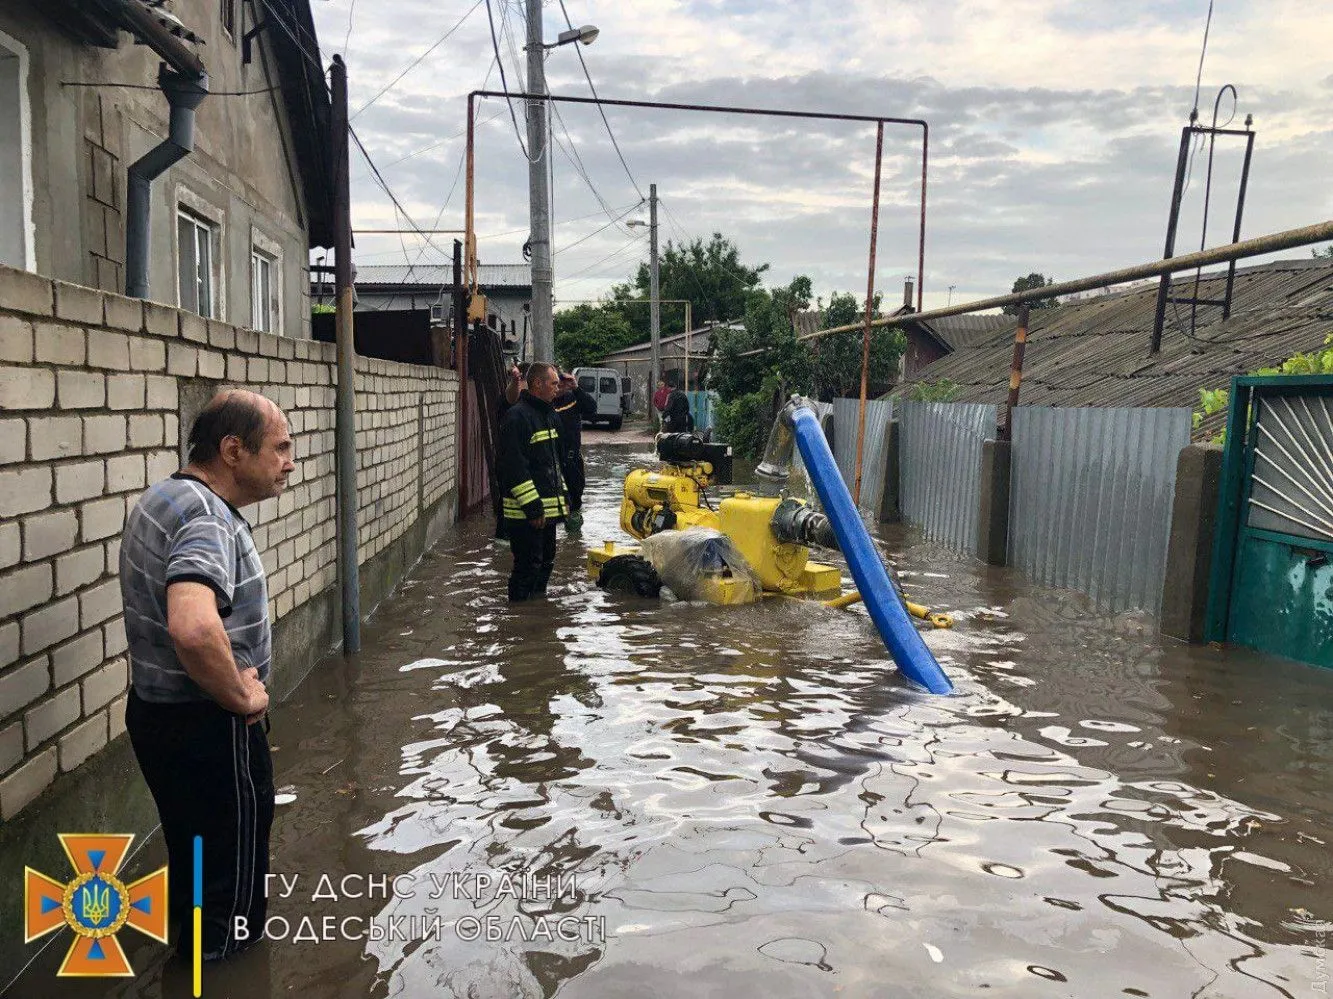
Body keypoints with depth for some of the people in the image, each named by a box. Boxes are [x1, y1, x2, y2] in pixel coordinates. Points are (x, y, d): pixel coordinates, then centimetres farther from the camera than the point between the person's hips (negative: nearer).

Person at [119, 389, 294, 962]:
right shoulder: (208, 520, -27)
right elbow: (194, 627, -45)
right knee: (232, 872, 9)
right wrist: (242, 695, -27)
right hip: (208, 727, -10)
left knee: (193, 847, 28)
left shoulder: (164, 497, 6)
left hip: (157, 713, 10)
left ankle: (192, 942, 47)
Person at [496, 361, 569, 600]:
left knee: (546, 562, 18)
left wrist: (564, 497, 19)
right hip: (526, 512, -10)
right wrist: (532, 507, -21)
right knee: (528, 567, -5)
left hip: (549, 507, 10)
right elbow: (514, 466, -20)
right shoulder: (517, 416, -15)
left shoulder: (549, 415, 17)